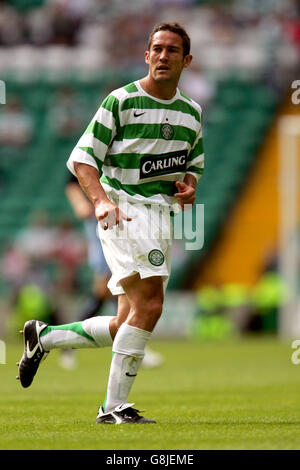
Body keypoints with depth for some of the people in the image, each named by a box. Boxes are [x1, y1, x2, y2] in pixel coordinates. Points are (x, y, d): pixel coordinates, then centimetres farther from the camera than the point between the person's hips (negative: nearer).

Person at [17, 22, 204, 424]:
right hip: (123, 210, -7)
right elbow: (81, 158, -3)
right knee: (149, 304, -22)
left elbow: (193, 165, 28)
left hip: (161, 214, 7)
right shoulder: (121, 101, -3)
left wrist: (188, 186, 4)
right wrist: (102, 200, -20)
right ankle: (114, 407, -16)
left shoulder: (191, 112, 15)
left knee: (125, 326, 5)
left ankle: (44, 337, 26)